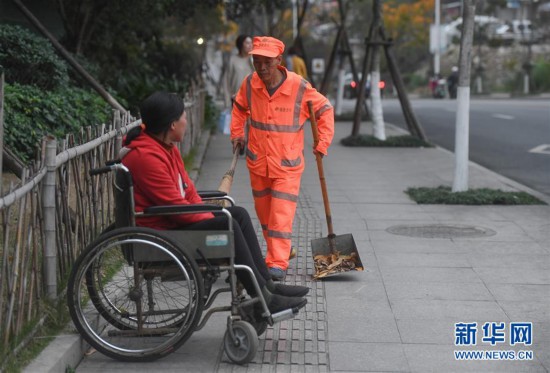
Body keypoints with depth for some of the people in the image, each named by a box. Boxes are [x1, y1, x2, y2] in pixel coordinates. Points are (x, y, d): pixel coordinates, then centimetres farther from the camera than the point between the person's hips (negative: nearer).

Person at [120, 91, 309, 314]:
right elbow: (174, 204, -23)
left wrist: (209, 215, 1)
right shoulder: (146, 156, -22)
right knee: (227, 225, -22)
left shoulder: (167, 147, 12)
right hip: (159, 232, -11)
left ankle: (266, 284, 3)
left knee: (239, 214, 5)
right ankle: (262, 298, -15)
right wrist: (211, 220, -12)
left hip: (174, 220, 11)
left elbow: (187, 189, 15)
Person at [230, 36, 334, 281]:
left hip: (287, 164, -4)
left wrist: (322, 143, -5)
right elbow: (239, 108, 17)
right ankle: (277, 252, 35)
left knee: (282, 215, -10)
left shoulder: (299, 87, -16)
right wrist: (237, 134, 10)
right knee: (264, 213, 16)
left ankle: (278, 264, -9)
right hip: (257, 162, 4)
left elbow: (325, 110, -1)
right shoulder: (250, 84, -5)